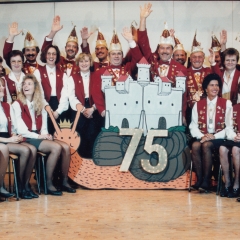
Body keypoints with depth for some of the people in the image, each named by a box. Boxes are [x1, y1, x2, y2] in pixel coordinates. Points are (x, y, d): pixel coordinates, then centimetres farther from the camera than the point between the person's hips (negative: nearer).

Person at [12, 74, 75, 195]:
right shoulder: (17, 104, -1)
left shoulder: (39, 105, 18)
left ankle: (64, 181, -7)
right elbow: (20, 129, -10)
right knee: (56, 147, -28)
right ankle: (48, 184, -20)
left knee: (66, 147, -17)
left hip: (39, 137, 6)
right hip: (27, 139, -6)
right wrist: (38, 136, -14)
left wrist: (45, 134, -5)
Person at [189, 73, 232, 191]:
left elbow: (229, 126, -2)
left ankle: (206, 181, -27)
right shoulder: (198, 105, 12)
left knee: (206, 145, -33)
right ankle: (199, 179, -25)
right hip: (203, 137, 3)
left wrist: (214, 136, -14)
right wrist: (201, 136, -14)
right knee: (195, 145, -31)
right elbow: (193, 126, 6)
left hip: (219, 138, -2)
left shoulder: (226, 104, 4)